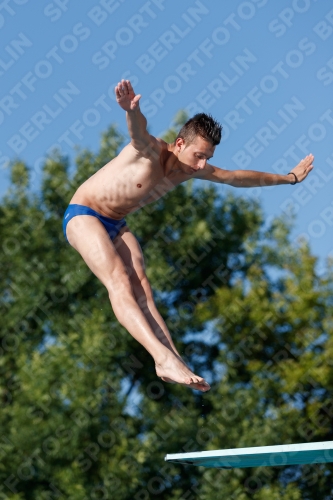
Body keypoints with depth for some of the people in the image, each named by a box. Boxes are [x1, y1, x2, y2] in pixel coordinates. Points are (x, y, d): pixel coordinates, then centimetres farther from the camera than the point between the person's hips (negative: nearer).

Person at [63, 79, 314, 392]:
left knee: (140, 287, -12)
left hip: (115, 225, 8)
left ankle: (172, 362, -25)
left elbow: (237, 178, 15)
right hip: (82, 215, -7)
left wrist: (289, 178, 23)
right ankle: (164, 356, -43)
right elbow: (138, 130, -47)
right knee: (119, 280, -26)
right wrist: (132, 109, -72)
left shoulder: (191, 171, 2)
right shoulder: (150, 151, -22)